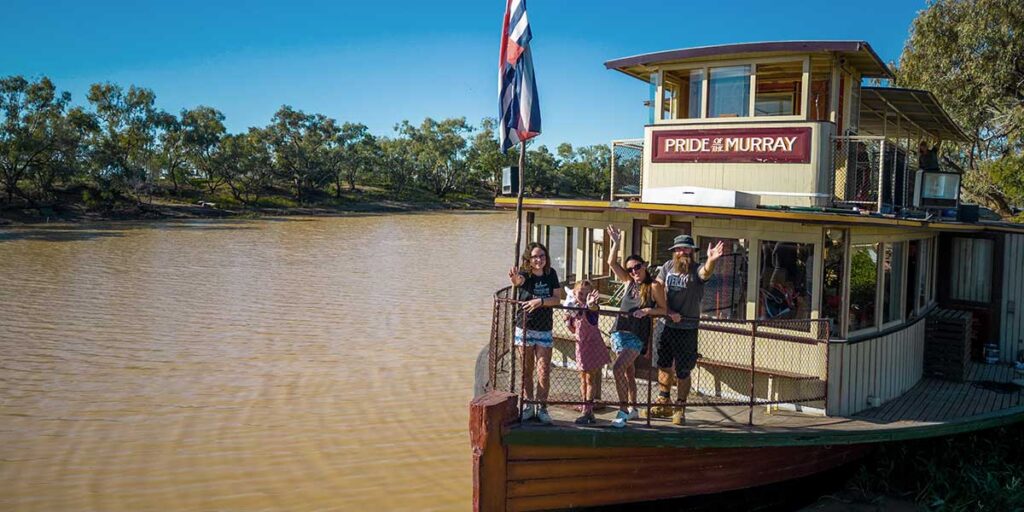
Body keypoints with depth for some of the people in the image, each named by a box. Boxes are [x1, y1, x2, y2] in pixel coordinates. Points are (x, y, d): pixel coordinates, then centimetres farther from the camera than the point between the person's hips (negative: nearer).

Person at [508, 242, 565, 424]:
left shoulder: (551, 274, 0)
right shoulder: (525, 274, -10)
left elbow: (557, 298, -4)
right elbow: (518, 281, -35)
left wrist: (540, 301, -22)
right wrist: (514, 278, -59)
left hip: (544, 331, 2)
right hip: (524, 329, -2)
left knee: (544, 372, 0)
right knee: (526, 371, 9)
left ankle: (542, 407, 12)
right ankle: (528, 406, 22)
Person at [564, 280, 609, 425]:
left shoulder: (590, 308, -16)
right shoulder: (572, 309, 3)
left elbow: (594, 308, -43)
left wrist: (591, 304, -65)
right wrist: (568, 321, -7)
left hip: (593, 345, -7)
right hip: (581, 345, 7)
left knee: (590, 379, -3)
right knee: (583, 380, 13)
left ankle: (587, 412, 1)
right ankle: (589, 412, 24)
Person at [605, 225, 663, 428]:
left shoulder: (653, 286, -6)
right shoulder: (629, 281, 7)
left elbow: (663, 310, -2)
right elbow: (612, 262, 2)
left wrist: (648, 310, -19)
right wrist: (616, 242, -6)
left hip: (637, 335, -6)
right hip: (620, 331, 6)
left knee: (618, 368, -21)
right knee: (628, 371, 15)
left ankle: (623, 410, -14)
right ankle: (632, 408, 29)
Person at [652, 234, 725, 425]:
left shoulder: (696, 270, -10)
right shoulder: (668, 266, 2)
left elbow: (706, 273, -33)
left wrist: (711, 260, -55)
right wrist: (669, 311, -11)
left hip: (688, 329, -4)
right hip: (667, 325, 4)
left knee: (682, 372, 3)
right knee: (663, 366, 16)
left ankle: (680, 409, 20)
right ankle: (664, 404, 33)